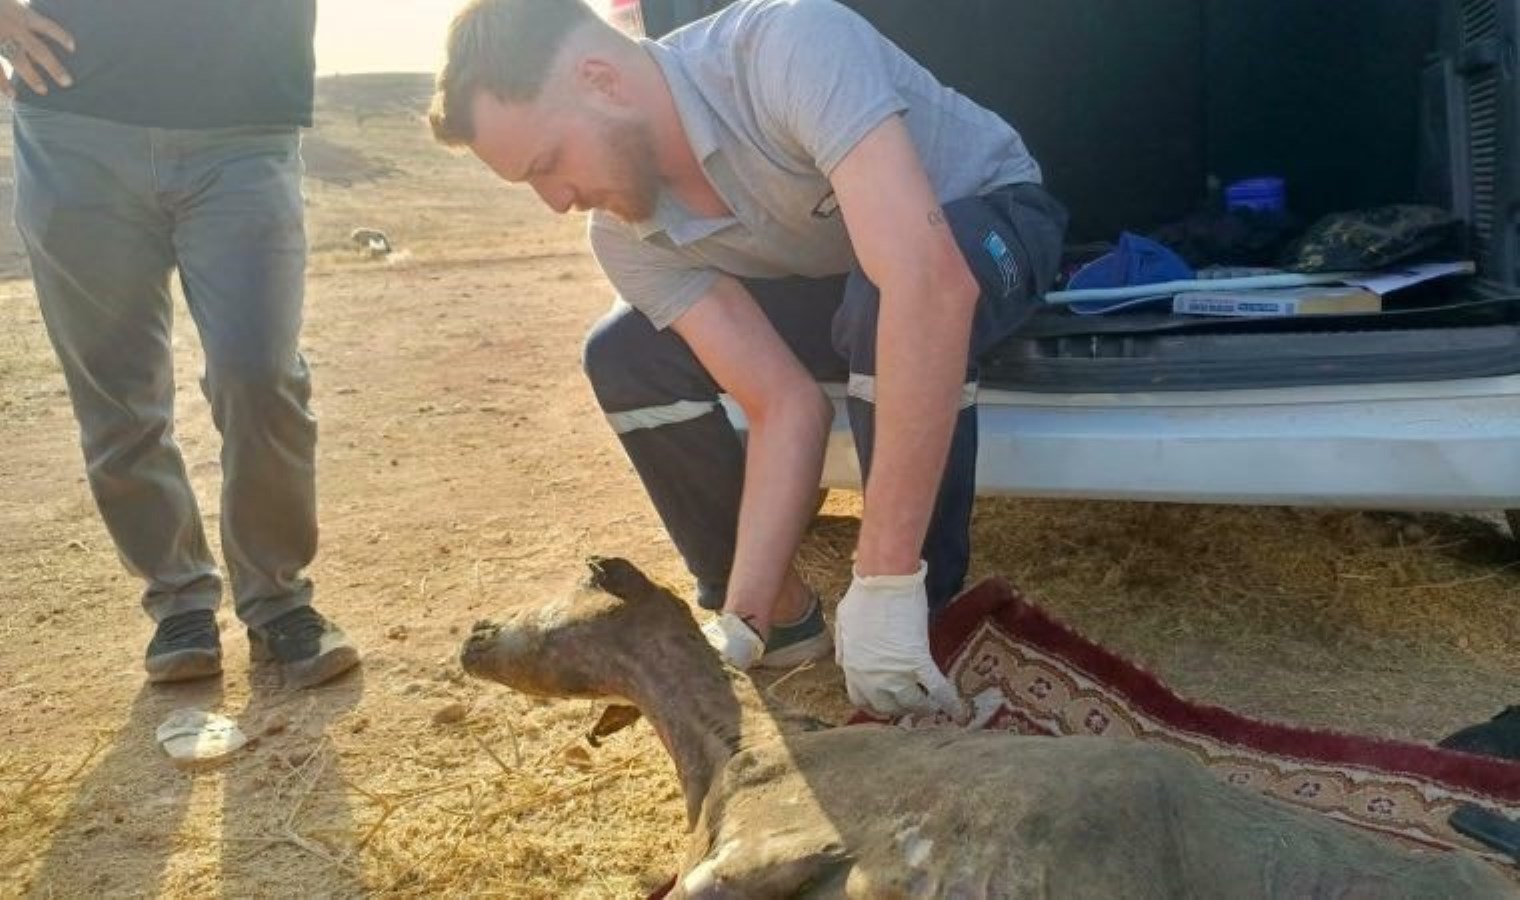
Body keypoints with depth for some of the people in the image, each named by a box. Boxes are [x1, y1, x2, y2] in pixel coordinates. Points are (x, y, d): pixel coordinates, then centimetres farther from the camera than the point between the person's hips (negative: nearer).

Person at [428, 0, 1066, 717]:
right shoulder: (625, 234, -17)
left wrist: (884, 581, -48)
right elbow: (787, 405, -20)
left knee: (887, 305, -39)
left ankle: (919, 617, -19)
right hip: (841, 285, 5)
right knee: (624, 357, -10)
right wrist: (742, 619, -28)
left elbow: (931, 279, -48)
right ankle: (778, 613, 2)